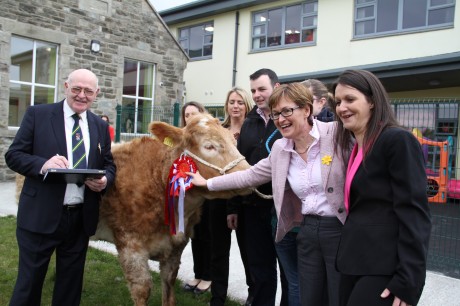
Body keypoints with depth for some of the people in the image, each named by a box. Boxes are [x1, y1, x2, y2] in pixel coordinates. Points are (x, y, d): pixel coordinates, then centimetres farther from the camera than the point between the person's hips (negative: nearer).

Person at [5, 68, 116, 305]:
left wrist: (105, 180, -11)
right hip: (40, 216, -3)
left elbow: (109, 164, 13)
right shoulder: (37, 114, -2)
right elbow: (13, 155, -4)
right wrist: (43, 164, -24)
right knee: (29, 282, 9)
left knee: (71, 283, 17)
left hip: (81, 219, 4)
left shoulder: (100, 126, 9)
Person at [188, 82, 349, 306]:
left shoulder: (337, 134, -11)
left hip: (341, 230, -5)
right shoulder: (280, 149, 7)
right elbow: (249, 176, 16)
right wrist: (208, 183, 19)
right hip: (307, 232, 5)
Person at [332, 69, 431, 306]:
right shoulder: (357, 149, 13)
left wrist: (407, 282, -19)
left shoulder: (398, 140, -11)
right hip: (355, 264, 8)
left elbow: (414, 214, -17)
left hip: (383, 269, -8)